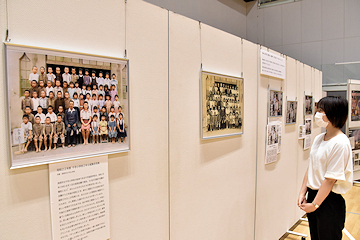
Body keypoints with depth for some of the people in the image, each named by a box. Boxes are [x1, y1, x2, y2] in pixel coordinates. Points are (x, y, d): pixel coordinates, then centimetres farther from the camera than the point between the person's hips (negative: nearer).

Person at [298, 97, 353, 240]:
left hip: (329, 201, -7)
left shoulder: (340, 143, -19)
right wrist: (302, 193, 5)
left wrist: (315, 204, -15)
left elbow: (330, 179, -20)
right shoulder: (318, 139, 5)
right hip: (313, 195, 7)